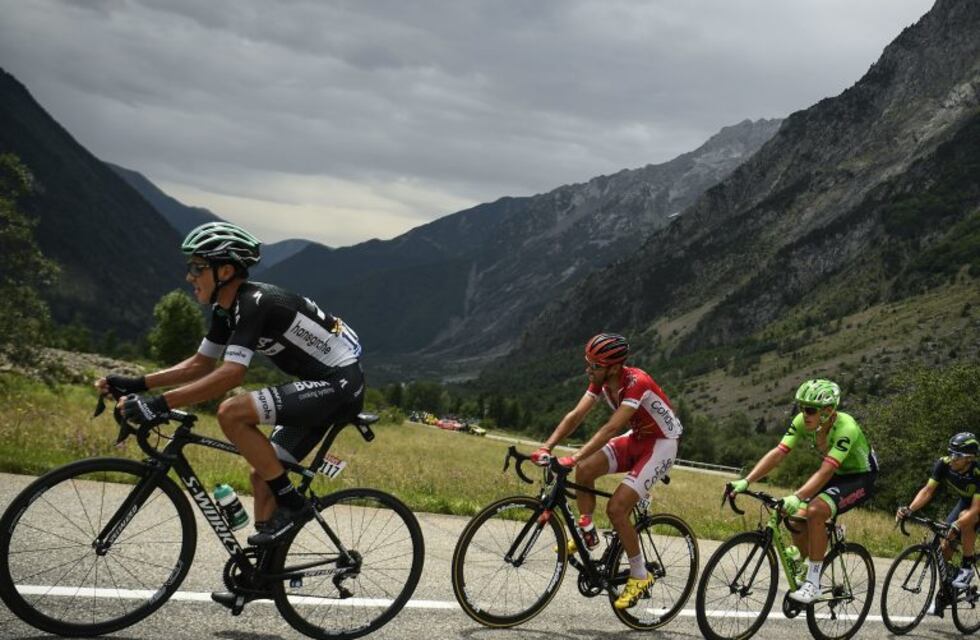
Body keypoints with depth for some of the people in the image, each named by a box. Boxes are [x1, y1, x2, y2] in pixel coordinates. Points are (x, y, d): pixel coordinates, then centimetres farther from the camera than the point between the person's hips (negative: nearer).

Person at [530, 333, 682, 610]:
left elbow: (610, 429, -39)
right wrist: (546, 447, -24)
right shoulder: (602, 380, -8)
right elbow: (576, 414, -12)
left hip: (661, 444, -7)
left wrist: (573, 458, -46)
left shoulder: (636, 383, -32)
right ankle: (587, 533, 6)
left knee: (616, 508, -17)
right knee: (585, 469, -15)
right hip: (636, 438, 7)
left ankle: (640, 576, -1)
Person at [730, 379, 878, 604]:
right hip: (836, 475, 6)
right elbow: (777, 453, -22)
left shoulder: (845, 428, -34)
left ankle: (813, 582, -19)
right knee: (798, 519, -11)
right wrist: (746, 481, -33)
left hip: (860, 478, -6)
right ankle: (805, 572, 15)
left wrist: (796, 497, -55)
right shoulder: (803, 422, -17)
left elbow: (825, 471, -43)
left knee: (815, 511, -29)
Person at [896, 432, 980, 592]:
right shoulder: (944, 464, -25)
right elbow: (928, 490, -24)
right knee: (946, 546, -6)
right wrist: (909, 510, -41)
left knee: (965, 518, -36)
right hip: (964, 501, 5)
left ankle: (967, 567, -20)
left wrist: (956, 526, -56)